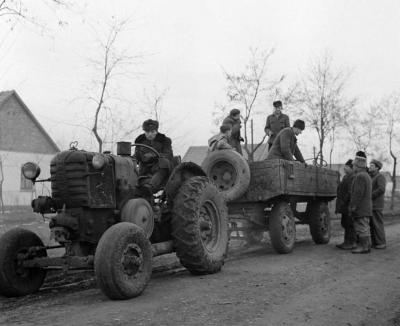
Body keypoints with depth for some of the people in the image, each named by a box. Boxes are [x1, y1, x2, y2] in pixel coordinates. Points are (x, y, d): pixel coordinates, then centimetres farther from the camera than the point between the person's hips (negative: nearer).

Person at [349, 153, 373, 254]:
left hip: (360, 208, -10)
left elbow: (358, 193, -22)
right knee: (364, 228, 14)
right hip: (366, 209, 10)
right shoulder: (366, 176, 18)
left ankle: (364, 247, -5)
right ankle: (367, 245, 18)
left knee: (362, 228, -7)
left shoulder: (360, 176, -15)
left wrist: (353, 207, -19)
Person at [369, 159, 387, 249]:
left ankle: (381, 243, 1)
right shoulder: (371, 177, 17)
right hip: (370, 205, 8)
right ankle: (374, 242, 14)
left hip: (376, 206, -8)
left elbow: (381, 189, -25)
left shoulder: (380, 176, -10)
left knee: (378, 224, -5)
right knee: (371, 225, 8)